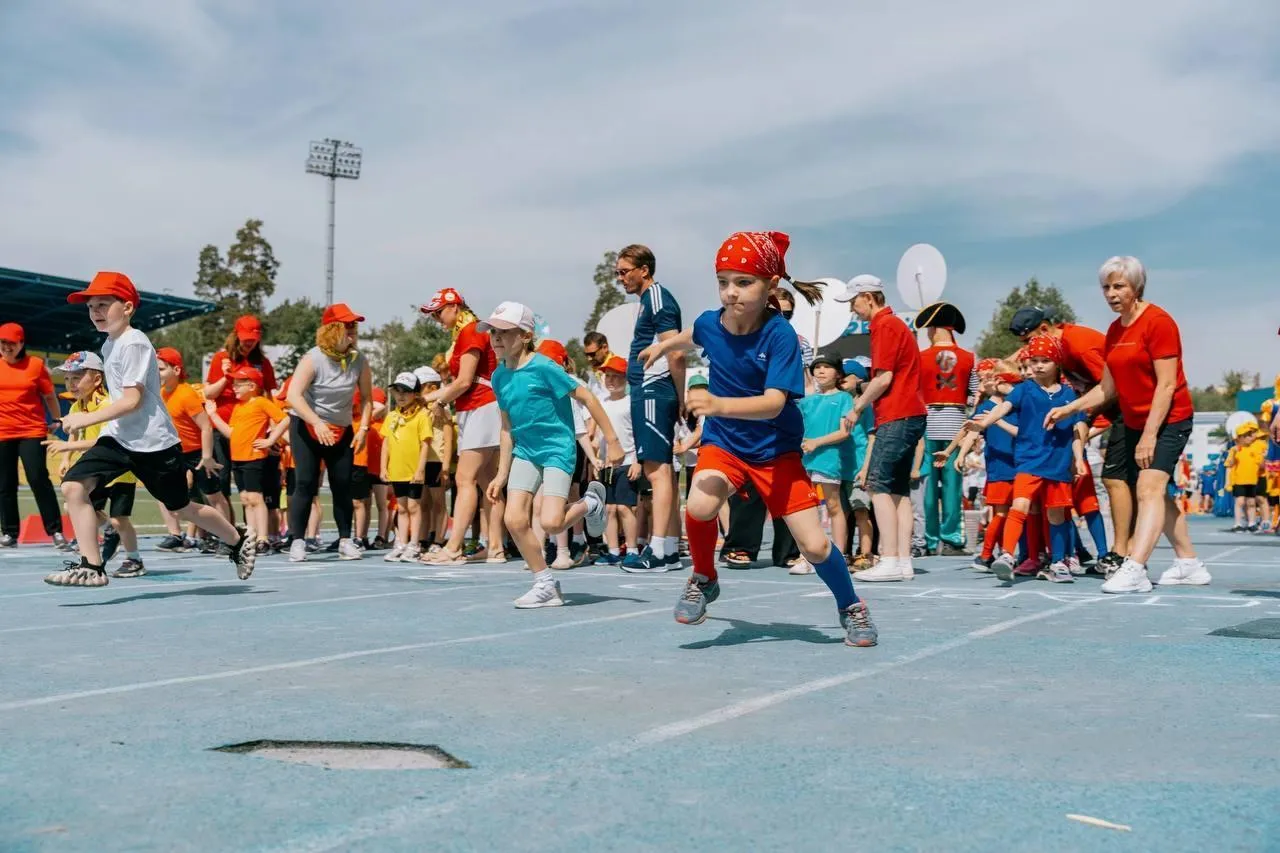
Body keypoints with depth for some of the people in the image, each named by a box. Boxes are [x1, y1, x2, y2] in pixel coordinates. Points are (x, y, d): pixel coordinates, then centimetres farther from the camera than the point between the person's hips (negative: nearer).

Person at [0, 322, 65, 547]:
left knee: (38, 480, -7)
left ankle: (56, 531, -2)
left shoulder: (36, 364, 1)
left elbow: (49, 395, 8)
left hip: (32, 431, -3)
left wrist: (57, 420, 9)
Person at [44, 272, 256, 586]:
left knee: (181, 508, 6)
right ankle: (91, 566, -10)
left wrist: (89, 418, -23)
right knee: (74, 486, -13)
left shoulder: (134, 343, -16)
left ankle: (240, 541, 29)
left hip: (153, 442, -8)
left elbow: (133, 399, -22)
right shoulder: (109, 344, 11)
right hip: (118, 438, 8)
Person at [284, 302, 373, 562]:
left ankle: (345, 541, 8)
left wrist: (363, 428, -9)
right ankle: (297, 542, -4)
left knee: (343, 484, 0)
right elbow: (294, 396, -25)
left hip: (342, 429, 3)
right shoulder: (313, 359, -18)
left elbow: (366, 397, 3)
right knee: (305, 483, -9)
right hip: (306, 426, -3)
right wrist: (318, 423, -34)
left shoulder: (359, 360, -7)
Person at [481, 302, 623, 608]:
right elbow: (507, 427, 12)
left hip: (557, 449, -6)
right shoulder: (500, 376, 4)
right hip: (525, 452, 6)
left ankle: (590, 503, 14)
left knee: (551, 523, -19)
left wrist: (612, 441, -12)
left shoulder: (543, 367, -16)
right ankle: (545, 585, 8)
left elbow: (585, 396, -12)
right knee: (515, 519, -8)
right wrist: (502, 474, 12)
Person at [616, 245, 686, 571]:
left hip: (653, 393, -10)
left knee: (657, 470, -11)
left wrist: (680, 399, -13)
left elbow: (676, 353, -16)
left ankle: (657, 552, -13)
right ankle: (670, 550, 13)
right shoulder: (648, 300, 20)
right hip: (647, 393, 10)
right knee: (663, 470, 9)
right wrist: (679, 400, 17)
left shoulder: (658, 298, -9)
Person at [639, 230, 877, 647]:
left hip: (776, 449, -2)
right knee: (700, 506, -30)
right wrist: (663, 345, 34)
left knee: (815, 545, -5)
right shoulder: (709, 323, -9)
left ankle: (851, 608, 26)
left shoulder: (780, 335, -22)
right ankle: (703, 581, 1)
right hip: (724, 441, 2)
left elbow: (773, 403, -32)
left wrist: (719, 405, -47)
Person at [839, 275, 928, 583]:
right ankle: (904, 562, 6)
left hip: (897, 417, -10)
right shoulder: (895, 324, 21)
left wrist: (857, 409, -6)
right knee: (899, 490, 7)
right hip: (909, 414, 10)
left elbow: (884, 378, -15)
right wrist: (865, 394, 13)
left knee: (878, 486, -10)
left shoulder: (885, 325, -9)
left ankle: (890, 561, -13)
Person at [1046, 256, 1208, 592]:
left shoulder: (1158, 321, -14)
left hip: (1168, 420, -9)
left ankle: (1134, 570, -31)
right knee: (1158, 494, 13)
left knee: (1148, 488, -21)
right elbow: (1108, 388, 13)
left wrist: (1150, 435, -23)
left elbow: (1167, 384, -19)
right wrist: (1067, 409, 4)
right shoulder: (1114, 331, 9)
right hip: (1135, 423, 9)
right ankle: (1190, 564, 25)